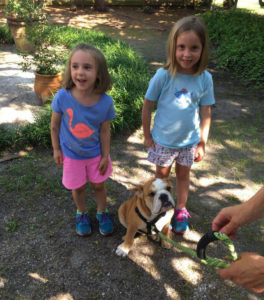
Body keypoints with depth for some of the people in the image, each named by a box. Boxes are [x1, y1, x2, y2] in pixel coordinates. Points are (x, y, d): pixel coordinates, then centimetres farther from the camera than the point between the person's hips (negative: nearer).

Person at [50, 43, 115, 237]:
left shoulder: (106, 102, -25)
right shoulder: (63, 97, -26)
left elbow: (105, 131, -11)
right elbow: (55, 125, -10)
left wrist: (105, 156, -4)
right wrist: (56, 149, -1)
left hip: (96, 153, 0)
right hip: (72, 154, 0)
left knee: (99, 185, 20)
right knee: (78, 188, 20)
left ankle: (102, 213, 48)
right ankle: (82, 214, 49)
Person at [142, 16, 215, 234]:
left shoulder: (205, 78, -13)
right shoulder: (163, 75, -20)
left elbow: (206, 113, -4)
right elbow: (148, 106, -10)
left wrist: (202, 144, -1)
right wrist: (147, 136, -4)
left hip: (189, 140, 2)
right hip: (163, 139, -1)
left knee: (183, 174, 19)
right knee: (162, 175, 17)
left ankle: (181, 210, 41)